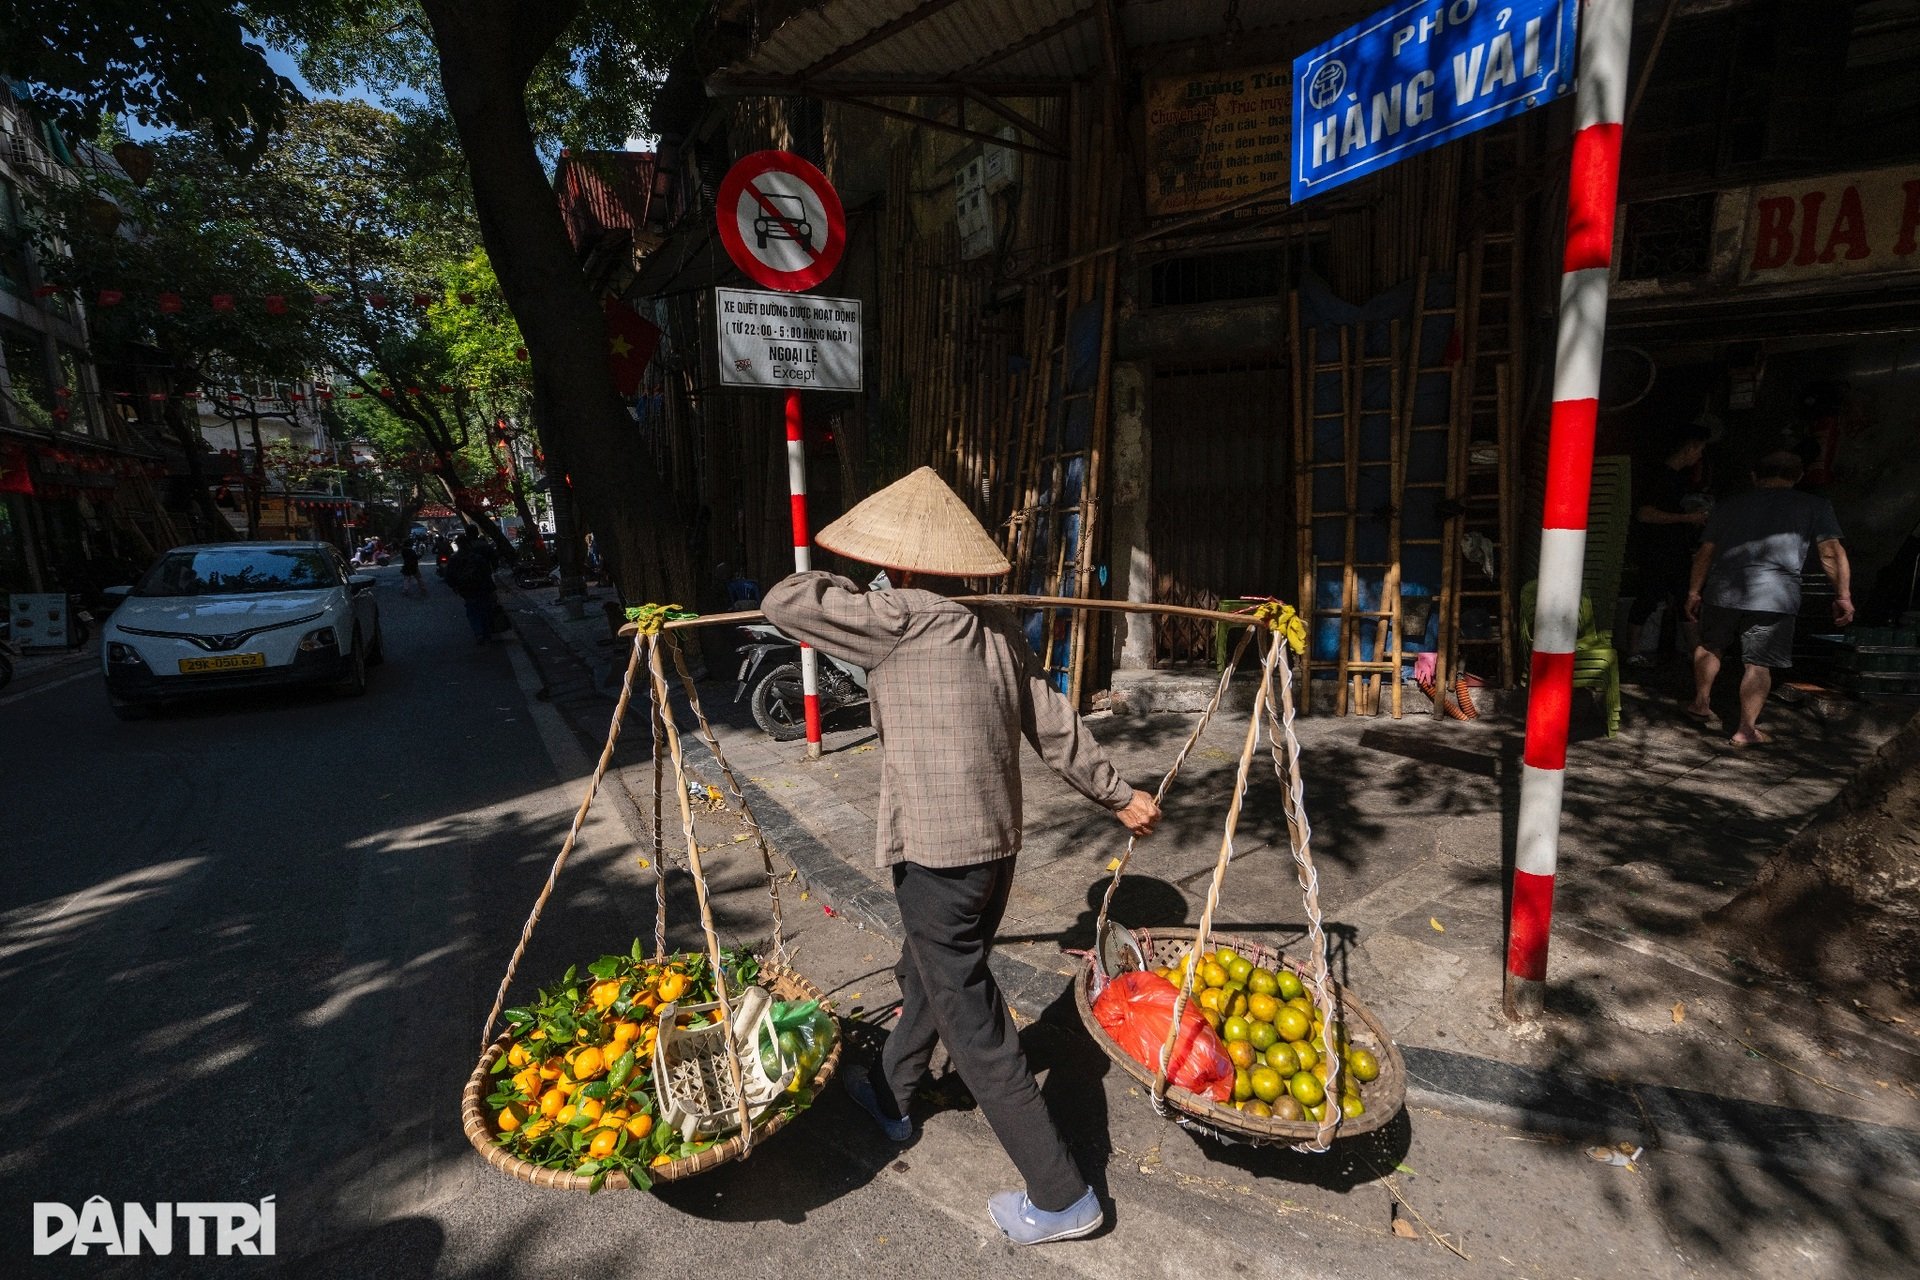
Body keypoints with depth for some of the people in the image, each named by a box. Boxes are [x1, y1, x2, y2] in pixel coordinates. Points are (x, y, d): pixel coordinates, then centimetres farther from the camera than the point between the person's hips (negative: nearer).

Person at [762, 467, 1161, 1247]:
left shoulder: (902, 618, -16)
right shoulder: (998, 627, 6)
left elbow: (783, 602, -12)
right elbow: (1055, 728, 9)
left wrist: (848, 594, 7)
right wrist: (1118, 796, 18)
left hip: (937, 852, -8)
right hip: (997, 843, 9)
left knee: (972, 1022, 6)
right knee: (926, 971, 27)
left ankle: (1062, 1197, 19)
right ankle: (891, 1097, 51)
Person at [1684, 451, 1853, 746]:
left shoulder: (1729, 506, 15)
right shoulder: (1815, 506, 10)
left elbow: (1705, 553, 12)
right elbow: (1832, 552, 1)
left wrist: (1694, 593, 17)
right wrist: (1843, 596, 2)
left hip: (1723, 589, 2)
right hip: (1775, 596, -2)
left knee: (1710, 646, 24)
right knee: (1759, 664, 4)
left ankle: (1700, 703, 29)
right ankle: (1746, 729, 4)